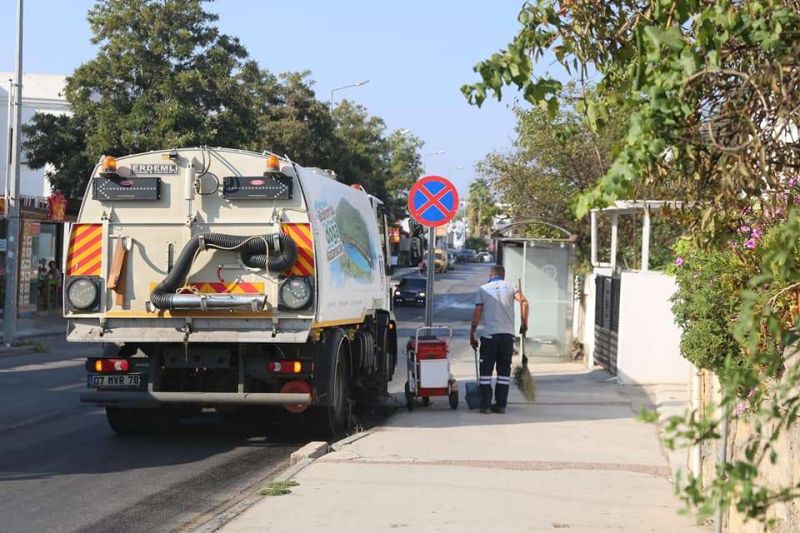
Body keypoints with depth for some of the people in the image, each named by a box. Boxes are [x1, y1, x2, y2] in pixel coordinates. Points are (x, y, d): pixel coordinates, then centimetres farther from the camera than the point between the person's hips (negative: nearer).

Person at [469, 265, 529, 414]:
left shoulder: (483, 289, 6)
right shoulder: (510, 287, 8)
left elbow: (477, 313, 0)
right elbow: (523, 301, -8)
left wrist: (472, 334, 5)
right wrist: (524, 323, -1)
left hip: (489, 334, -1)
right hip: (507, 334, 1)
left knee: (486, 370, 4)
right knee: (504, 369, 9)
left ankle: (485, 405, 0)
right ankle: (501, 404, 8)